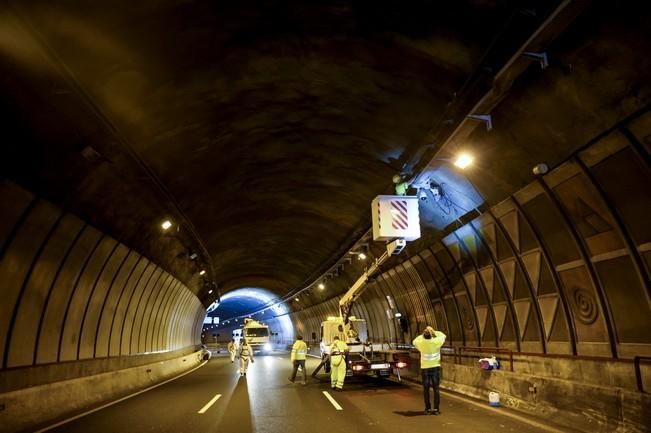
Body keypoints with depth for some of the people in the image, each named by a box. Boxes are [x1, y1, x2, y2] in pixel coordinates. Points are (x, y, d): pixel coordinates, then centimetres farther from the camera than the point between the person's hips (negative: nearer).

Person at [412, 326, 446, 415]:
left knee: (426, 389, 10)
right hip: (435, 367, 0)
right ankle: (436, 409, 5)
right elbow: (443, 336, 5)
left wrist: (423, 335, 10)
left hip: (425, 368, 1)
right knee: (436, 388, 6)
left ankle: (428, 408, 13)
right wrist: (434, 332, 9)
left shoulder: (421, 343, -13)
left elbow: (415, 341, 11)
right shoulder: (435, 342, -15)